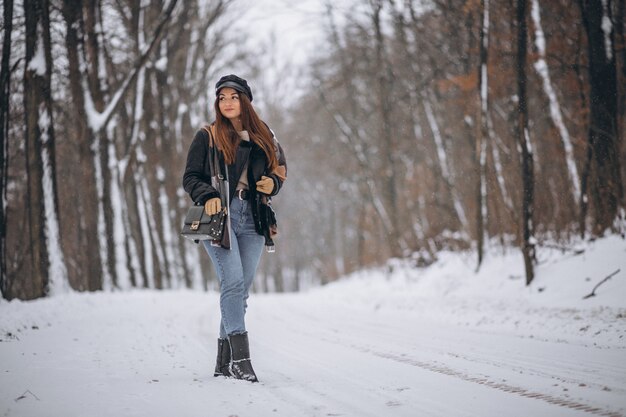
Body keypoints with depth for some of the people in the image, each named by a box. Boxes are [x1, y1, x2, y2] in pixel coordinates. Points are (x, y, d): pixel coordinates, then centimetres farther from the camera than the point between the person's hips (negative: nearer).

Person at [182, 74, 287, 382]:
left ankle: (224, 361, 9)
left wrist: (272, 183, -1)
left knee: (242, 287, 2)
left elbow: (279, 170, 22)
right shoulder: (207, 137, 5)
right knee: (233, 282, -17)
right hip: (219, 218, -4)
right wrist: (207, 196, -15)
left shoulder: (263, 137, 15)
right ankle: (240, 356, -19)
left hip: (252, 221, 4)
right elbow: (190, 178, 4)